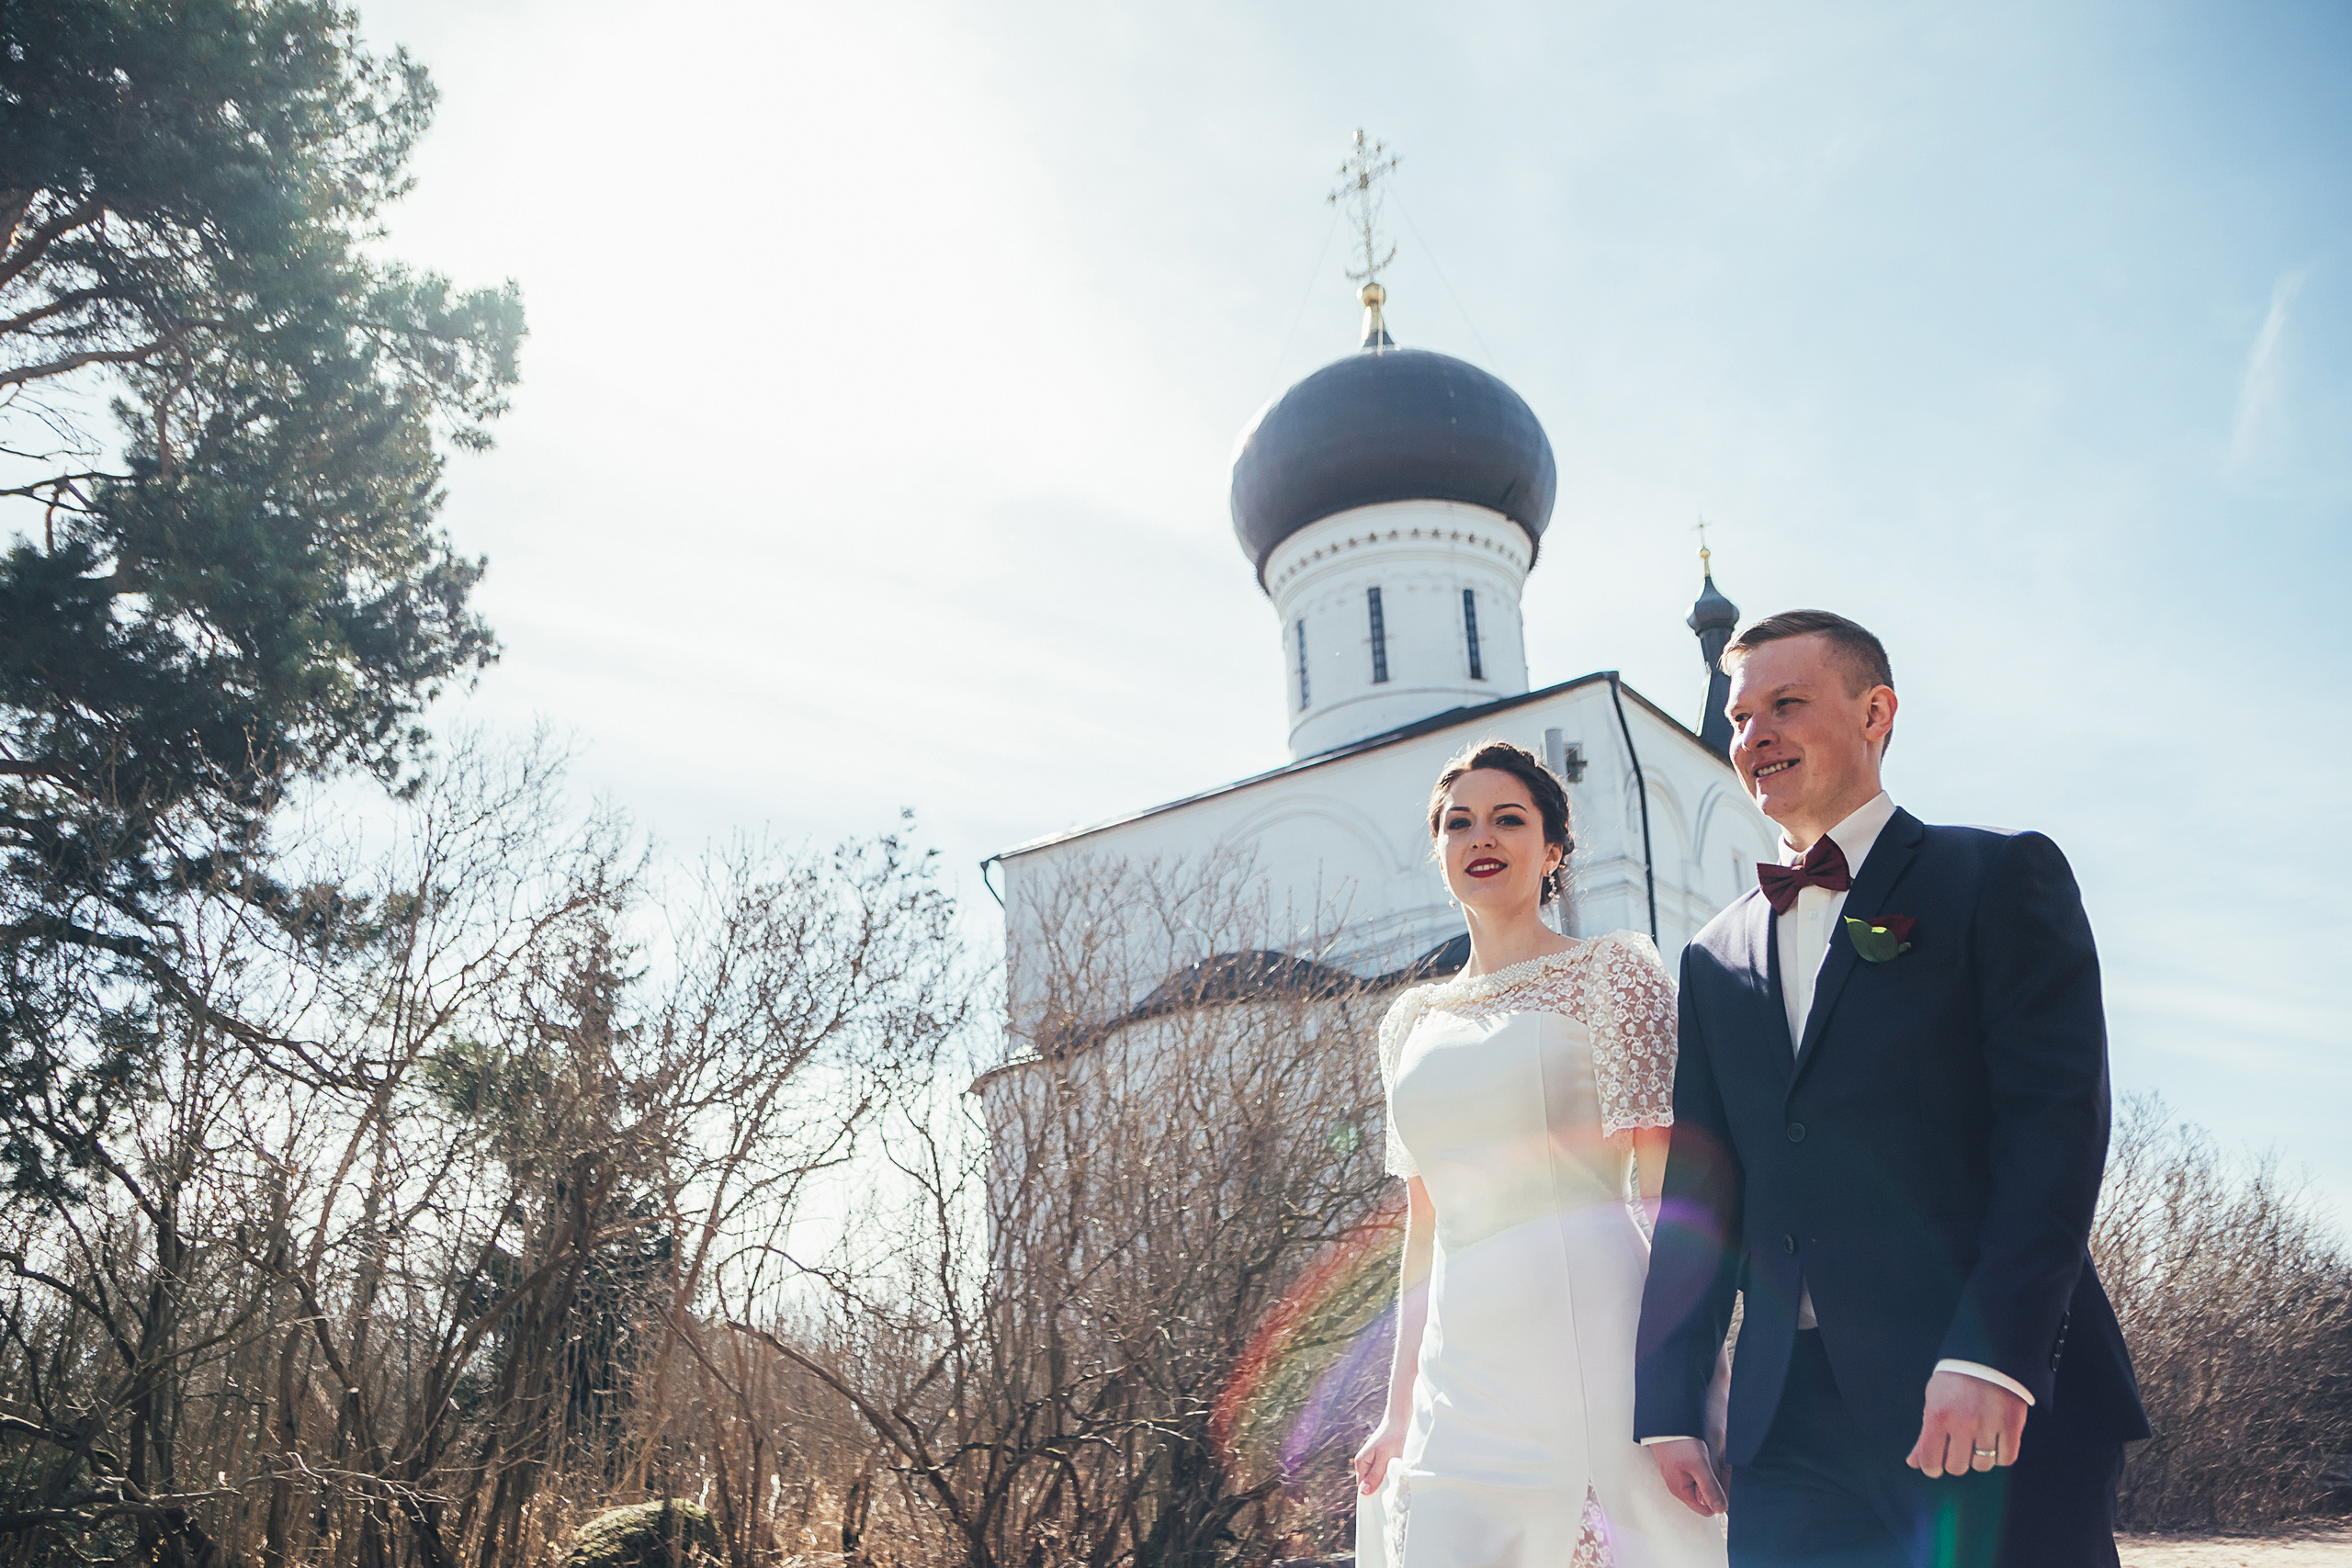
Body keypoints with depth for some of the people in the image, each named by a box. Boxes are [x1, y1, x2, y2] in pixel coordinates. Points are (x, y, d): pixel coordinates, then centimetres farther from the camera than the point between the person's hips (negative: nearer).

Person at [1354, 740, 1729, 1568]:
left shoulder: (1610, 969, 1)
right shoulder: (1413, 1020, 15)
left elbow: (1670, 1177, -7)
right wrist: (1398, 1411, 14)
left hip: (1589, 1337, -4)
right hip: (1462, 1374, 5)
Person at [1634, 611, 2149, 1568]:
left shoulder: (2001, 876, 3)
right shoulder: (1717, 957, 16)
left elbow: (2057, 1117, -9)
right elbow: (1699, 1192, 15)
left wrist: (1993, 1352, -19)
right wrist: (1667, 1404, 8)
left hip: (2001, 1409, -4)